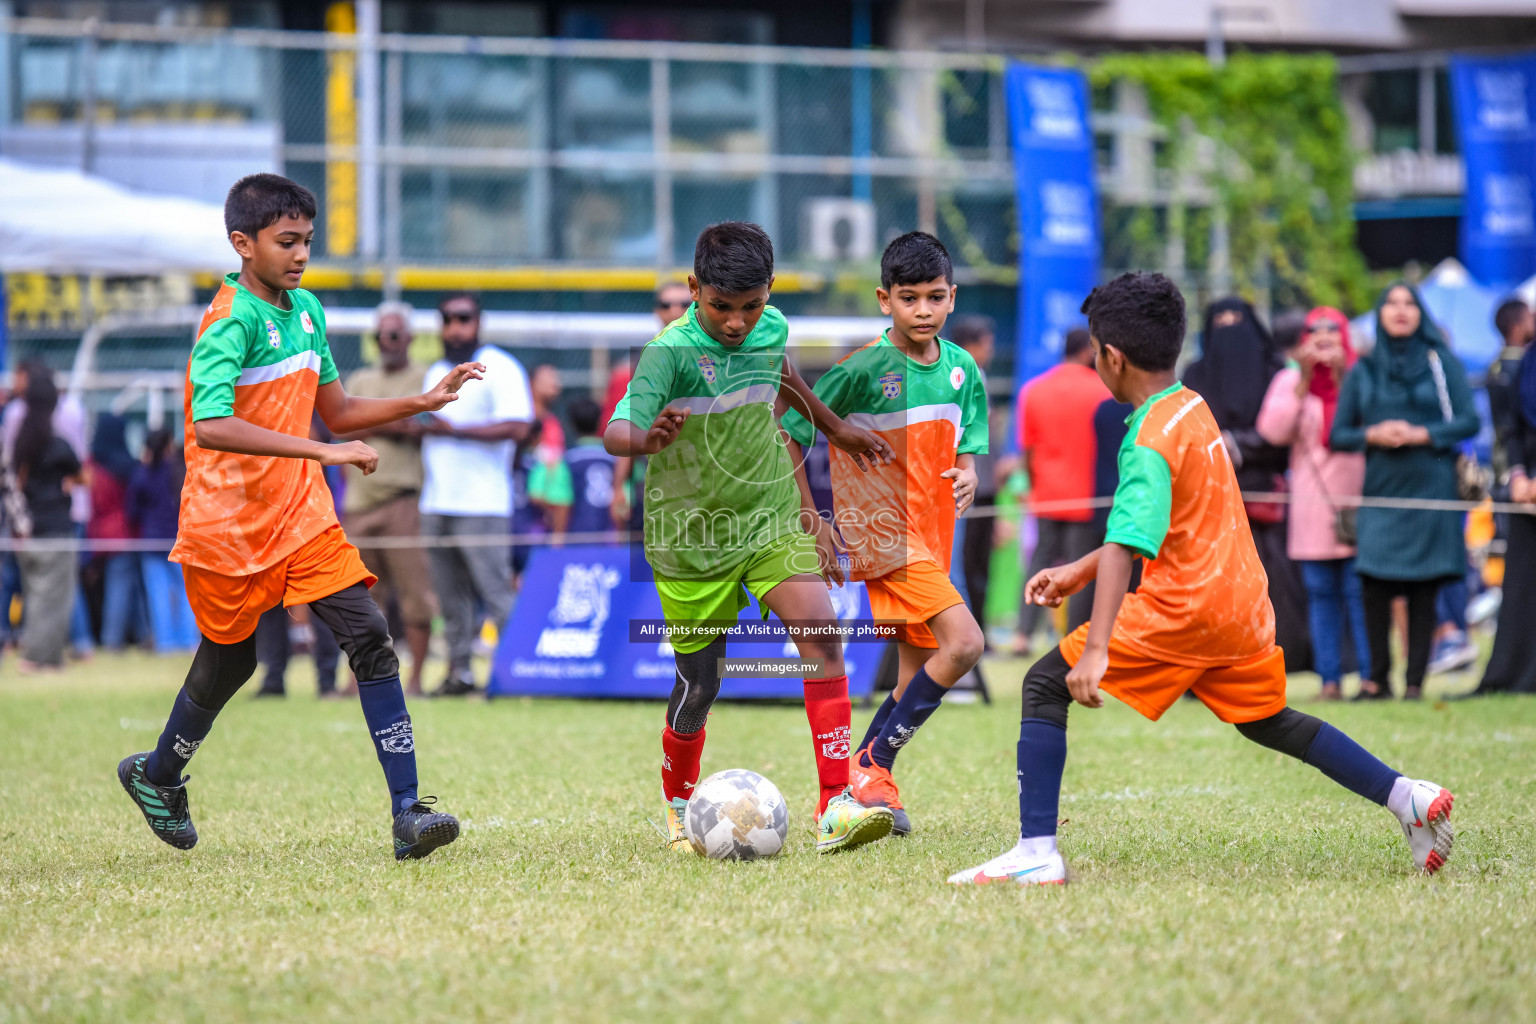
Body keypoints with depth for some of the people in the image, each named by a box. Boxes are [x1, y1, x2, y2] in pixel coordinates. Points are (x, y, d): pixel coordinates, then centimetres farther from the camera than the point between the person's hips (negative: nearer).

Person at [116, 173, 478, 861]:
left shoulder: (305, 310, 9)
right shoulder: (230, 321, -18)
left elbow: (336, 413, 20)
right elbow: (211, 426, -33)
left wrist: (422, 403, 6)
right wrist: (323, 453, -36)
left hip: (301, 516, 6)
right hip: (228, 524, -6)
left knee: (370, 639, -11)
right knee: (229, 661, 11)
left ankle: (407, 813, -16)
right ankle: (157, 774, 41)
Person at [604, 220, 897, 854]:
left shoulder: (771, 329, -4)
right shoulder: (671, 351, -21)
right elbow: (616, 432, -35)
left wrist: (834, 427, 34)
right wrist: (645, 440, -58)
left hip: (769, 518, 3)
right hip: (691, 535, -3)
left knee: (820, 631, -20)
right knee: (699, 685, 5)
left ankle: (836, 808, -23)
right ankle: (678, 807, 36)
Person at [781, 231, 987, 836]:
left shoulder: (961, 368, 5)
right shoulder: (864, 369, -12)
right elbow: (786, 434, -6)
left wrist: (967, 474, -10)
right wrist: (811, 519, -7)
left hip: (931, 534, 7)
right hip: (881, 531, -7)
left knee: (919, 675, 9)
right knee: (963, 642, -21)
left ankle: (863, 789, 20)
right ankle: (871, 764, -10)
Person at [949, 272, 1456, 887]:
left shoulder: (1149, 442, -17)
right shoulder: (1193, 408, 10)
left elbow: (1127, 545, -28)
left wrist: (1096, 649, -36)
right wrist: (1078, 572, 22)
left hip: (1181, 608, -9)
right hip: (1242, 600, 9)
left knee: (1045, 686, -3)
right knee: (1269, 722, 27)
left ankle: (1036, 853, -11)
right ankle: (1407, 798, 21)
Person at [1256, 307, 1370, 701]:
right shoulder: (1290, 381, 10)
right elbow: (1273, 431, -3)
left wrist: (1342, 380, -13)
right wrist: (1304, 382, -7)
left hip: (1357, 498, -2)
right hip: (1313, 504, 2)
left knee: (1359, 591, -7)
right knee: (1321, 592, 3)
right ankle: (1330, 679, 6)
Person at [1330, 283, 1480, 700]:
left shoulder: (1441, 363, 6)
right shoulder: (1363, 371, 12)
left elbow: (1469, 421, 1)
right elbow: (1337, 434, 10)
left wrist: (1421, 434, -12)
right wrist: (1373, 435, -9)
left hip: (1430, 493, -1)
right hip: (1380, 492, 1)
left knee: (1422, 589, -3)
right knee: (1374, 586, -11)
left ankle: (1415, 682, 1)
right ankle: (1378, 678, -2)